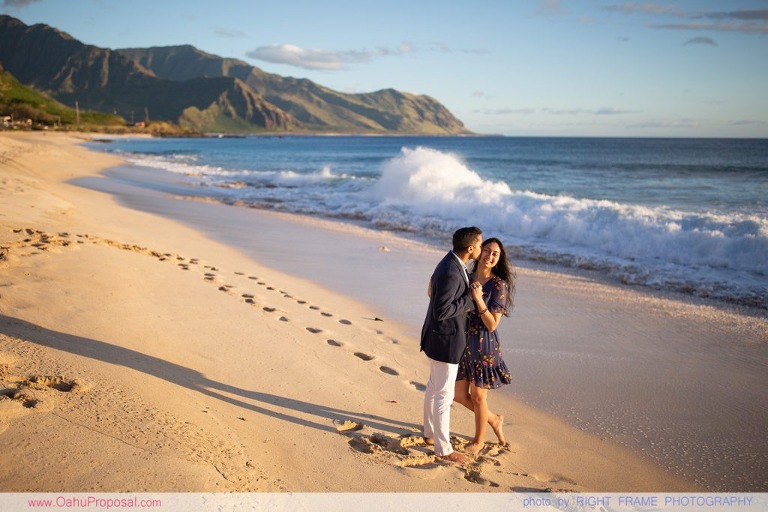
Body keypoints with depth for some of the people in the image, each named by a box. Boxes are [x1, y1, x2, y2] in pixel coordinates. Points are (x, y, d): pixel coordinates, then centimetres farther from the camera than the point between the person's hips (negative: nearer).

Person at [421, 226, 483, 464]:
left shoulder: (452, 263, 3)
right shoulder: (451, 273, -28)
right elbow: (440, 311, -28)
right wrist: (470, 298, -21)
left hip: (438, 336, 10)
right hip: (446, 340, -10)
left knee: (434, 387, 23)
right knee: (444, 394, 2)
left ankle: (431, 433, 40)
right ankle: (443, 449, 15)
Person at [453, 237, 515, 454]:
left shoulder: (499, 285, -13)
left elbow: (492, 325, -16)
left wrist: (478, 299, -25)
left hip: (483, 346, -6)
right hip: (463, 343, 6)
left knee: (477, 396, 9)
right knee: (459, 395, 13)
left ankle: (479, 440, 34)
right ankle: (494, 420, 39)